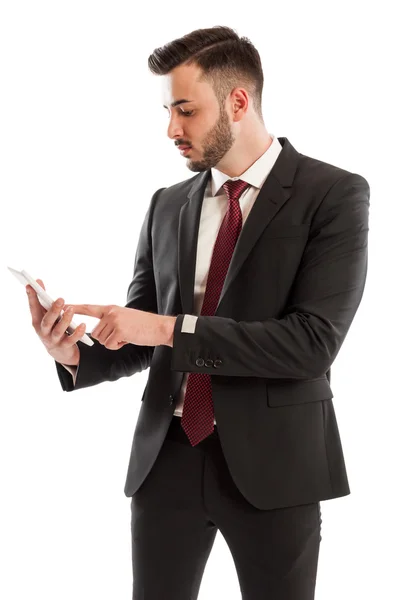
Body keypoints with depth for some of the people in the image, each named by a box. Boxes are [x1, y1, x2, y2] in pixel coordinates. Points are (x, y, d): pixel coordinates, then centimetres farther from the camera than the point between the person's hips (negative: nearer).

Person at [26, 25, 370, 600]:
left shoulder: (334, 194, -7)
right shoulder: (167, 206, 9)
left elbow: (314, 341, -17)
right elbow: (141, 343, 13)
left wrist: (169, 328, -20)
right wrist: (75, 354, -9)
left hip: (271, 461, -4)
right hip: (166, 455, 4)